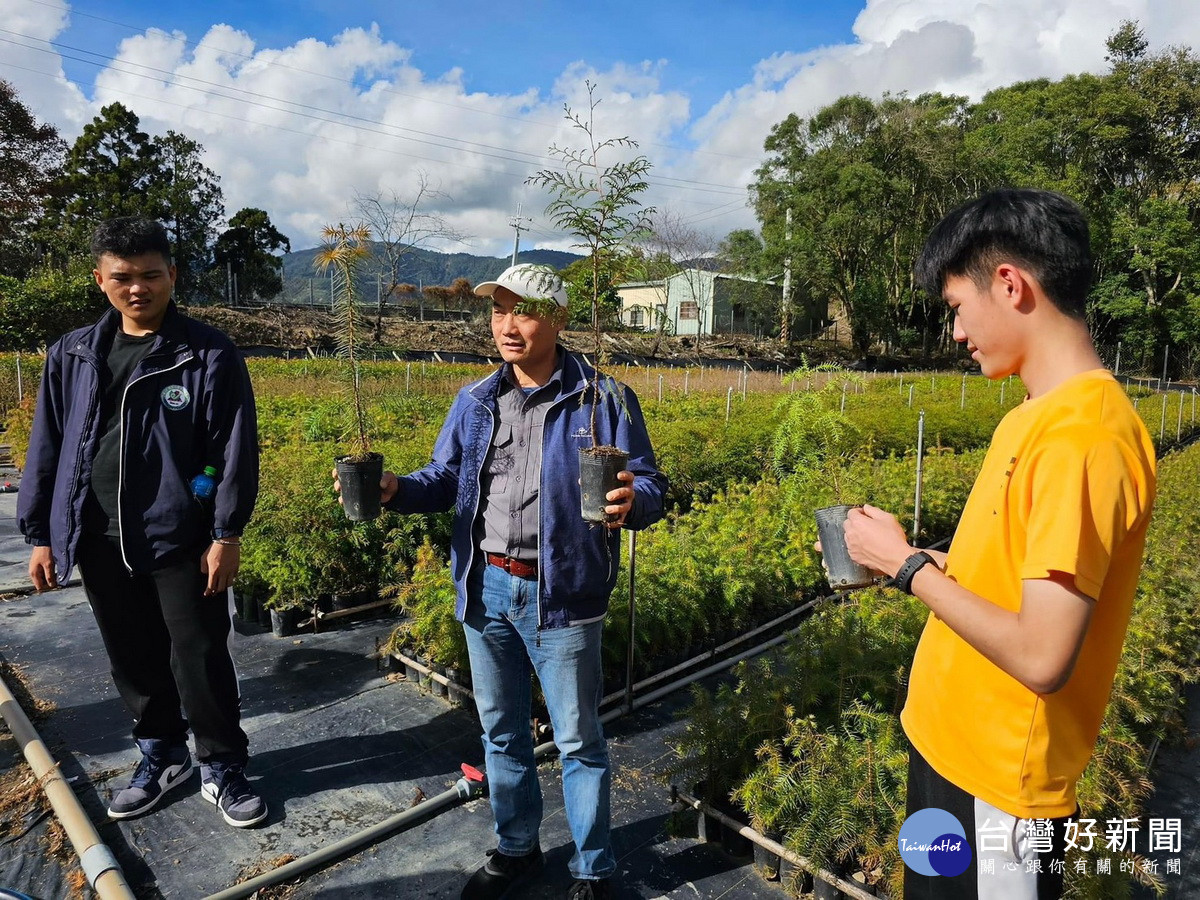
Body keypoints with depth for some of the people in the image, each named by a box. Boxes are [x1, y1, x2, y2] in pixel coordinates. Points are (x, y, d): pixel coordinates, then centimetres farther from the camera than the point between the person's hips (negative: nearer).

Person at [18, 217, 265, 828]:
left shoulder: (209, 356, -7)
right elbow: (47, 448, 11)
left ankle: (221, 769, 20)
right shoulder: (72, 356, 7)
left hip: (181, 541, -4)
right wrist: (40, 534, 9)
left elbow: (234, 452, -9)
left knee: (200, 659, 2)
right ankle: (161, 755, 36)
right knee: (134, 660, 17)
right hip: (100, 542, 5)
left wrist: (226, 536, -12)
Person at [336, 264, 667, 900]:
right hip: (485, 590, 5)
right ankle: (516, 848, 43)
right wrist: (393, 489, -12)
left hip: (560, 595, -5)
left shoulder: (603, 401, -9)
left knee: (577, 740, 9)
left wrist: (631, 502, -32)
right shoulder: (473, 402, 6)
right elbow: (445, 481, 9)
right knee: (500, 731, 20)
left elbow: (650, 486, -8)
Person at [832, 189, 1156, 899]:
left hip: (998, 785, -8)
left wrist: (905, 563, -18)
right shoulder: (1044, 414, 4)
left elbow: (1042, 657, -28)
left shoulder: (1083, 435, -25)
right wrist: (912, 557, -1)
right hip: (952, 744, 8)